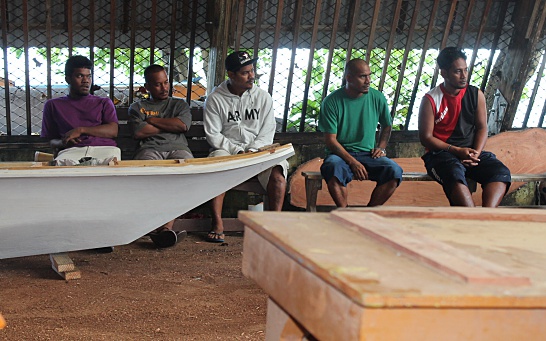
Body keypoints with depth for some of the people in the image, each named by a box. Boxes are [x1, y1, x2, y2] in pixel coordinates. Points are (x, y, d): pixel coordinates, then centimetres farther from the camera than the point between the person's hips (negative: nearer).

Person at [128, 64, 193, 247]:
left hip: (178, 148, 1)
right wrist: (170, 125, 10)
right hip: (150, 149, -1)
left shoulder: (180, 104, 28)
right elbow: (139, 132, 4)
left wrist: (153, 120, 10)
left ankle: (166, 227, -49)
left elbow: (183, 125, 5)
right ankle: (166, 227, -50)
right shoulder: (137, 107, 25)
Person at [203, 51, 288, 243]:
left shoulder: (263, 97, 8)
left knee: (278, 170, -28)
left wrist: (252, 151, -13)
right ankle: (217, 224, -31)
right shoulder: (215, 99, 1)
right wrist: (237, 151, -14)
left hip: (258, 150, 2)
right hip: (227, 150, -1)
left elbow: (267, 132, 5)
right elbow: (213, 135, -3)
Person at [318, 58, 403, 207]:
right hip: (341, 154, -3)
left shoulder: (377, 98, 5)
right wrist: (353, 162, -19)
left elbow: (387, 126, 23)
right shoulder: (332, 101, -6)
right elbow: (330, 140, -8)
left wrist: (381, 148, 5)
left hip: (368, 155, 3)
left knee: (394, 171, -26)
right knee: (333, 167, -38)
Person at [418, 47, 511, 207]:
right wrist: (456, 151, -16)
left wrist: (476, 153, -11)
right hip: (441, 153, -4)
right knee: (455, 173, -38)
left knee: (501, 171, -23)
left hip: (471, 150, 5)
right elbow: (426, 137, -6)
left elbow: (482, 128, 8)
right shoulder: (430, 100, -4)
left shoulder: (476, 95, 8)